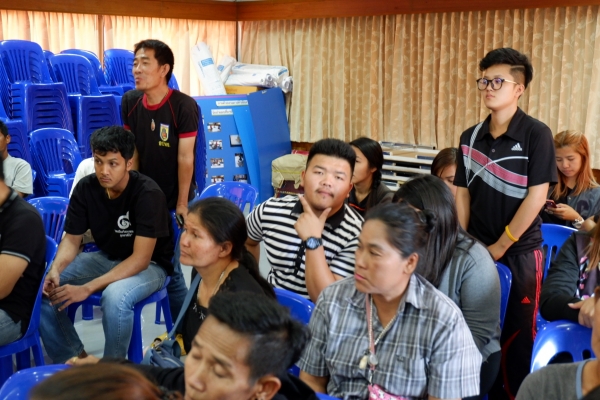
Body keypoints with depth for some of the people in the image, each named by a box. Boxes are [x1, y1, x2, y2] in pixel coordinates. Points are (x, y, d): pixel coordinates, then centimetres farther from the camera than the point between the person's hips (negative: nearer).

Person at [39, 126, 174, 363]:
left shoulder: (148, 194, -26)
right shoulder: (86, 188, -9)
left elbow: (141, 259, -29)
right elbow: (72, 238, -2)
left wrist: (87, 288, -36)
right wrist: (55, 270, -25)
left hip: (150, 266, -6)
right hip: (106, 258, 6)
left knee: (115, 296, -38)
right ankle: (73, 358, 5)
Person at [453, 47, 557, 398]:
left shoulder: (536, 134, -10)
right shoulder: (471, 137, 4)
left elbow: (536, 196, -13)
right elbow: (463, 194, 7)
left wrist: (501, 246, -11)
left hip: (519, 252, -4)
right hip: (476, 249, 4)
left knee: (516, 335, 5)